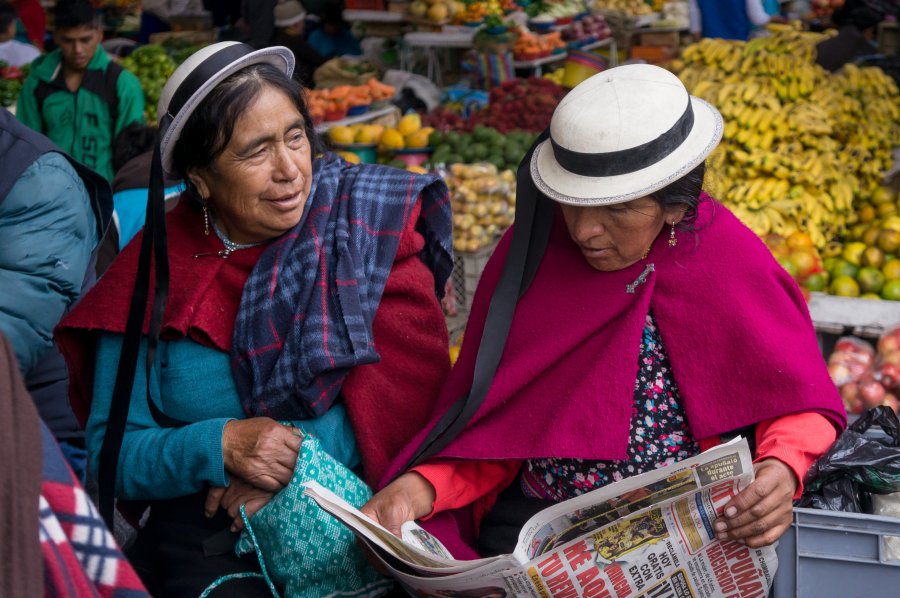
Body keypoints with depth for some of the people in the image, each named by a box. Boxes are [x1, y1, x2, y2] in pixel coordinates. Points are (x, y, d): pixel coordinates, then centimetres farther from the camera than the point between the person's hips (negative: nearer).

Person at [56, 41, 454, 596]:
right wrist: (220, 446, -19)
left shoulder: (368, 222, -2)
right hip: (210, 539, 0)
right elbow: (112, 453, 0)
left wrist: (301, 457, -19)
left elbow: (416, 376, -8)